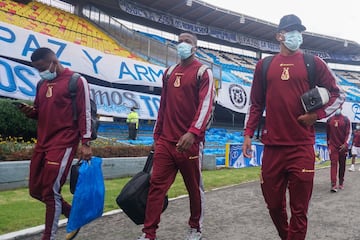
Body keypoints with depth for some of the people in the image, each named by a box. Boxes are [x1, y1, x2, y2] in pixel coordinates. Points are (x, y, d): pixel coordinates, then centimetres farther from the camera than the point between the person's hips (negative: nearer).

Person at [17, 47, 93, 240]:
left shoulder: (76, 81, -6)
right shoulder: (42, 84, 16)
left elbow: (84, 114, -9)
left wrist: (85, 143, -15)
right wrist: (30, 112, -1)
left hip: (63, 144, -8)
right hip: (42, 143, 8)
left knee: (50, 192, -6)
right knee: (36, 190, 11)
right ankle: (74, 215, 29)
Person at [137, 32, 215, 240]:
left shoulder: (203, 72, -2)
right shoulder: (169, 73, 16)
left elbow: (206, 105, -13)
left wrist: (193, 132, -25)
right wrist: (157, 135, 16)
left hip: (189, 141, -5)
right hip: (165, 141, 5)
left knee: (194, 187, 8)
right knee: (157, 185, 1)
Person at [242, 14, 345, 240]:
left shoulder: (313, 63, 5)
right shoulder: (264, 65, 11)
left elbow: (338, 94, 11)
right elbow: (256, 104, 14)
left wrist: (316, 114, -3)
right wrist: (248, 134, 7)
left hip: (302, 147, -2)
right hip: (272, 146, 2)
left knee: (299, 210, 1)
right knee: (274, 204, 12)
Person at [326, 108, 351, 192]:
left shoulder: (346, 120, 0)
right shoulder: (329, 120, 5)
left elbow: (349, 133, -4)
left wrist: (346, 144, -16)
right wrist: (328, 145, 13)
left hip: (342, 146, 0)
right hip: (333, 146, 0)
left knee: (342, 165, 9)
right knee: (333, 164, -10)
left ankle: (341, 183, 23)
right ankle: (333, 185, -16)